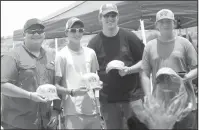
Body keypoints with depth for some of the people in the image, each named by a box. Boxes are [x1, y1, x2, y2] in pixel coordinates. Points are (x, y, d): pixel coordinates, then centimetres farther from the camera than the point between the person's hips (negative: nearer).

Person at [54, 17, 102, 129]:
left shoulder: (90, 53, 10)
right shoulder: (62, 55, -4)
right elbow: (55, 85, -4)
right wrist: (72, 92, -18)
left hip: (92, 110, 5)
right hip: (73, 112, -5)